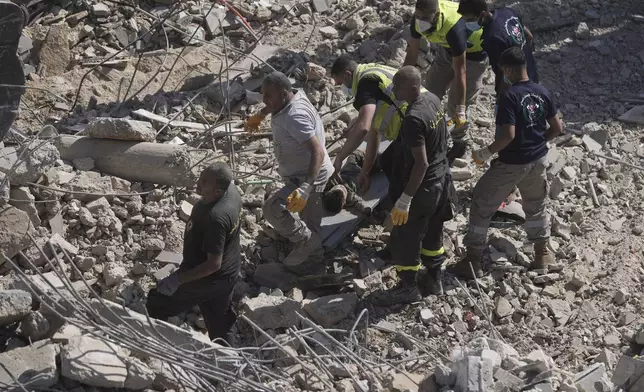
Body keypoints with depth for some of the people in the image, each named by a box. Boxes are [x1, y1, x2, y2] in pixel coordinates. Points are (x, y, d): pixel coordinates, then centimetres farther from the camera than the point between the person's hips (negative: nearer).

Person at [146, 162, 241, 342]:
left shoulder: (216, 218, -39)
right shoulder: (231, 190, -14)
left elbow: (213, 264, -33)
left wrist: (178, 279, -28)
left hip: (208, 278, -8)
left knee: (155, 305, 11)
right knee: (221, 322, 27)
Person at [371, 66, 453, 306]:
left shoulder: (413, 119, -30)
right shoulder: (433, 99, -3)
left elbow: (421, 163, -29)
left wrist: (405, 200, -25)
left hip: (424, 187, -9)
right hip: (443, 178, 9)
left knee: (404, 238, 8)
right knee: (433, 231, 24)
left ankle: (408, 288, 22)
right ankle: (434, 279, 38)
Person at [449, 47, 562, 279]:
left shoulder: (509, 97, -21)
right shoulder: (542, 92, -1)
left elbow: (509, 134, -27)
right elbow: (556, 128, 5)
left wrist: (485, 153, -16)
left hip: (511, 164, -6)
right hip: (537, 160, 6)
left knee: (482, 205, 7)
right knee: (537, 205, 26)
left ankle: (473, 260, 9)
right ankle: (542, 252, 36)